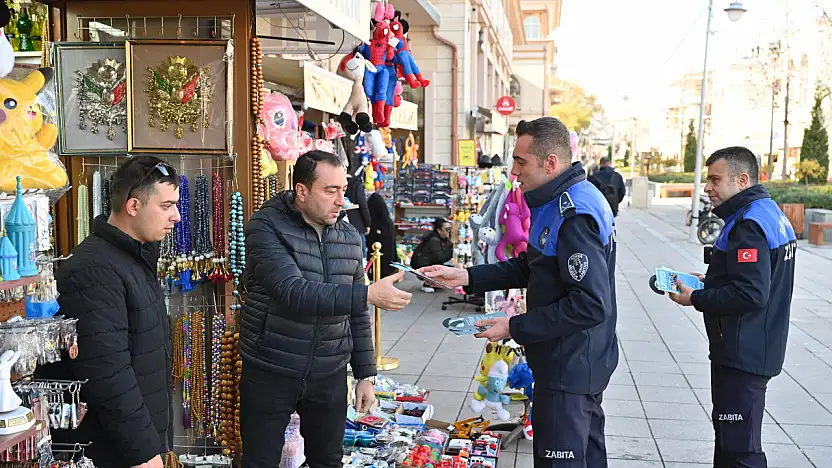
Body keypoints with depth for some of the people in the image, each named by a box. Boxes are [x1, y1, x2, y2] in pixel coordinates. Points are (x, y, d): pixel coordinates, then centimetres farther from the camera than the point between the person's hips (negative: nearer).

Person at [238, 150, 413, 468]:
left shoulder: (349, 236, 4)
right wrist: (368, 294, -32)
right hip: (269, 373, -4)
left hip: (329, 375, 4)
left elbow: (357, 313, 10)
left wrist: (365, 375, 9)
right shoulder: (266, 228, -13)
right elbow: (293, 293, -28)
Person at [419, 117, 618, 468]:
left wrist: (515, 328, -23)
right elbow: (529, 267, 15)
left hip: (569, 369, -11)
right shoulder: (560, 202, 9)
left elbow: (591, 305, -29)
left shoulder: (575, 215, -25)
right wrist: (466, 277, 5)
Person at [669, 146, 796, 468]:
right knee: (729, 434, 21)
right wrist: (708, 281, 10)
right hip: (756, 350, 11)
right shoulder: (770, 213, 13)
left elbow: (750, 294, -27)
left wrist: (695, 299, -16)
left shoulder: (748, 225, -20)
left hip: (743, 354, -11)